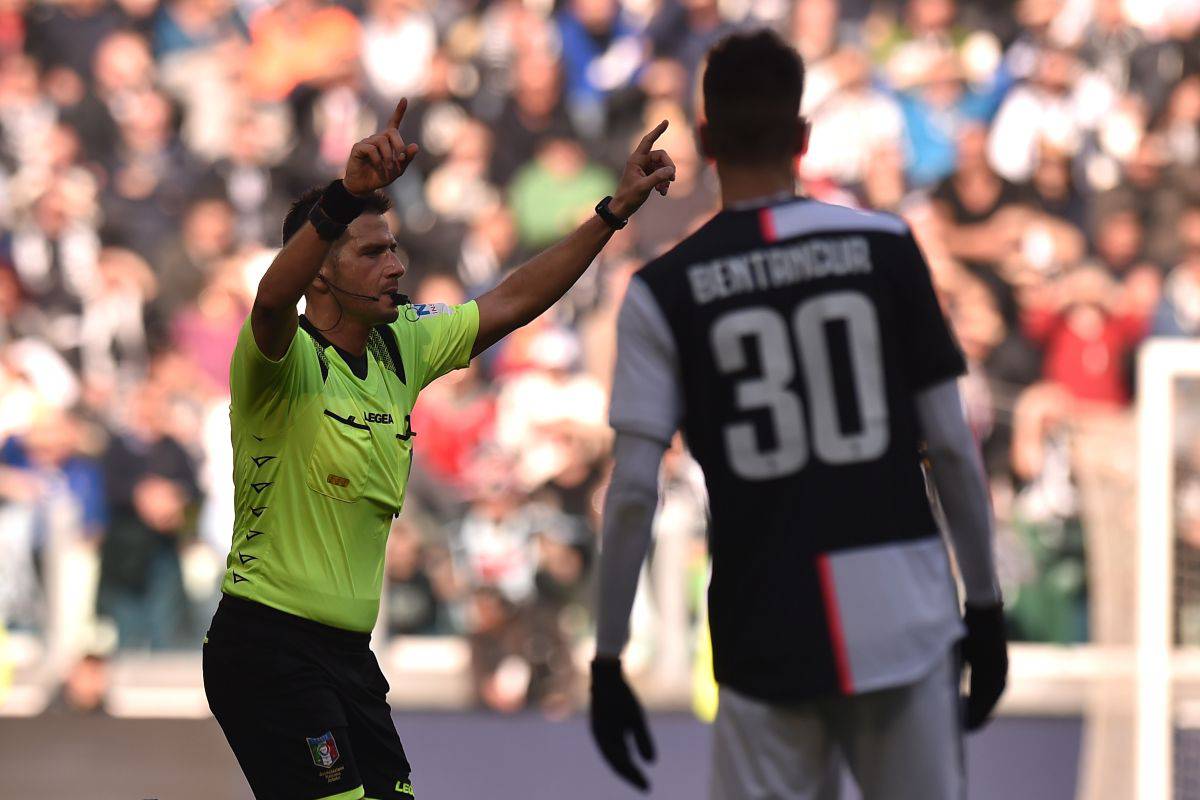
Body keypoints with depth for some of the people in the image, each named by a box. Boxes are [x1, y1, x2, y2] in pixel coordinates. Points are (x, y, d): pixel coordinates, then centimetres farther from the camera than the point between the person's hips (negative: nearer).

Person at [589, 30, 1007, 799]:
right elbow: (952, 446, 2)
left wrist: (608, 658, 2)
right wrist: (985, 603, 11)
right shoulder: (884, 249, 1)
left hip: (765, 639, 0)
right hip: (904, 615, 1)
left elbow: (634, 490, -5)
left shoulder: (664, 292, -1)